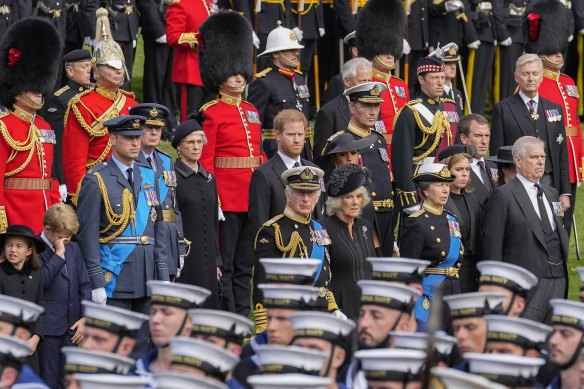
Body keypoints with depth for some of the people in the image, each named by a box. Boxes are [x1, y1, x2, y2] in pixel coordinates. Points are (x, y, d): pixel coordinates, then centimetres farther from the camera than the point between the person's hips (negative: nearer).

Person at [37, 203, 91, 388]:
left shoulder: (73, 248, 12)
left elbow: (84, 285, 14)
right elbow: (42, 281, -23)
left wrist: (85, 317, 5)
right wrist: (59, 254, -17)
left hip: (72, 327, 6)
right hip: (48, 329, -6)